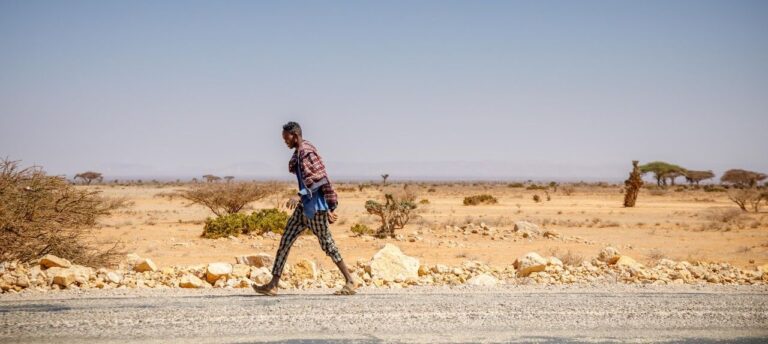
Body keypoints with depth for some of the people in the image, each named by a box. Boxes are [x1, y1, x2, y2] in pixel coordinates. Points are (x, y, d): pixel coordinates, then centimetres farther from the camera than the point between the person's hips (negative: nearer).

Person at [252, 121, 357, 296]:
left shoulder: (307, 152, -15)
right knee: (285, 241, 5)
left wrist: (300, 195, -34)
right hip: (304, 206, 10)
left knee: (327, 244, -1)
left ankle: (351, 283, 8)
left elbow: (319, 178, -24)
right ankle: (273, 285, 6)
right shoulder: (298, 153, 15)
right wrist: (329, 208, 21)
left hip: (315, 206, -10)